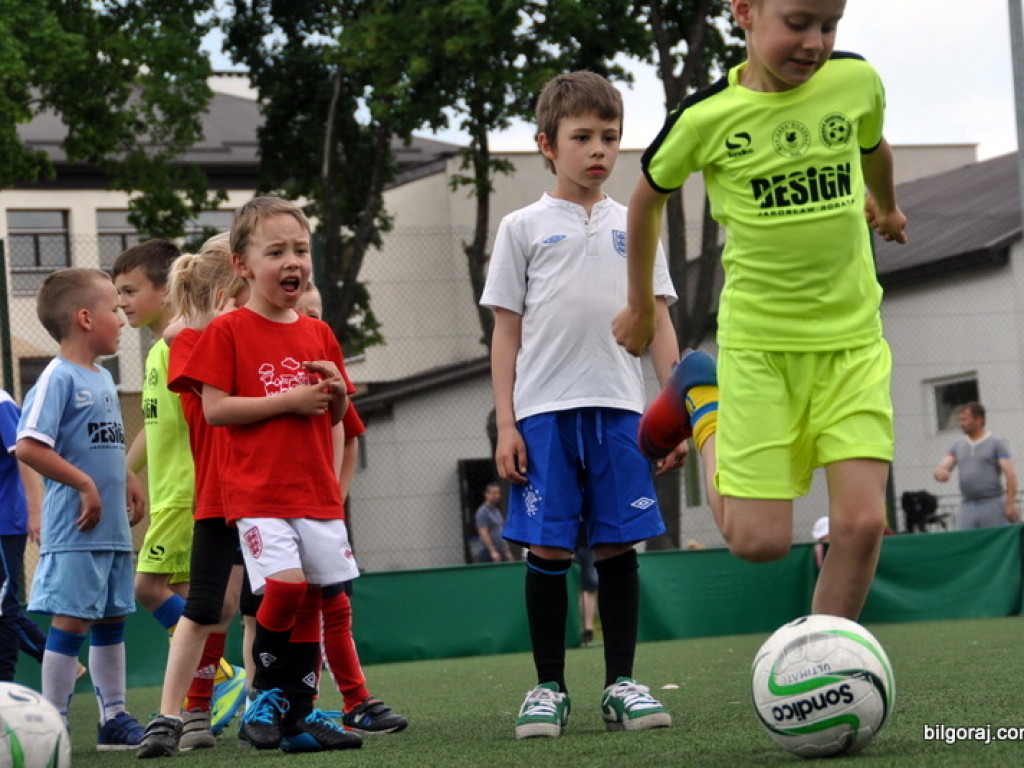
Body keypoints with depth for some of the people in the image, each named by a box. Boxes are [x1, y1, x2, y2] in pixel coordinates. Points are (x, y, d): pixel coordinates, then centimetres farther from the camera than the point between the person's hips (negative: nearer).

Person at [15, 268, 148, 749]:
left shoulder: (103, 379, 15)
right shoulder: (58, 378, -13)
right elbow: (29, 447, -21)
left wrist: (128, 480, 11)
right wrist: (85, 484, -20)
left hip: (113, 528, 9)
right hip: (74, 529, -9)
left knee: (111, 619, 13)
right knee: (70, 620, -7)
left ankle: (114, 718, 21)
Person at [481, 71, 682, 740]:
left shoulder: (632, 226, 14)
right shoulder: (524, 228, 8)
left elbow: (659, 324, 13)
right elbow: (507, 332, 6)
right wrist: (506, 424, -2)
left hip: (619, 408, 2)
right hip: (544, 409, -2)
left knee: (619, 546, 1)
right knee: (548, 548, -2)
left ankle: (621, 684, 8)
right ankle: (549, 688, 6)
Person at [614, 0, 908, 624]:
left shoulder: (856, 81, -3)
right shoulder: (708, 117, -10)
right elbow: (649, 197, 9)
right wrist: (641, 309, 19)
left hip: (854, 338, 2)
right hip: (758, 343, -2)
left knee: (863, 520, -11)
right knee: (759, 540, -2)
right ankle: (703, 402, 25)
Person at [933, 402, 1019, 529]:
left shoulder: (997, 443, 0)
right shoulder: (957, 446, 15)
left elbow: (1010, 475, -5)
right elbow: (943, 467, 8)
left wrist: (1010, 504, -14)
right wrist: (941, 472, -18)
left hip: (992, 504, -4)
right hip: (967, 508, 4)